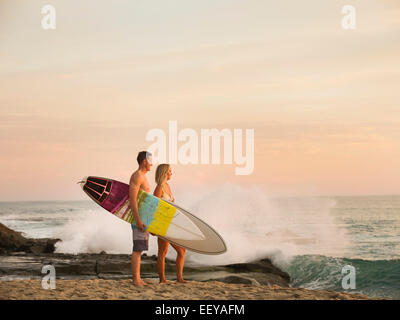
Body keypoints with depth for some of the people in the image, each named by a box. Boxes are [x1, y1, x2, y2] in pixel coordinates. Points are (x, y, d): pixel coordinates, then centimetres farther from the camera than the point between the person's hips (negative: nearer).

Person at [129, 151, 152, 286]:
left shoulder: (142, 177, 19)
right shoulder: (137, 176, -14)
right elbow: (132, 199, -22)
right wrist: (138, 220, -26)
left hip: (142, 218, 10)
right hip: (139, 217, -10)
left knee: (139, 249, 10)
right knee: (138, 249, -9)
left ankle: (137, 278, 13)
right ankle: (136, 279, -9)